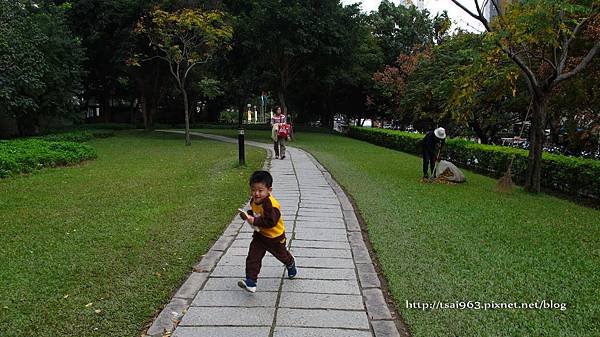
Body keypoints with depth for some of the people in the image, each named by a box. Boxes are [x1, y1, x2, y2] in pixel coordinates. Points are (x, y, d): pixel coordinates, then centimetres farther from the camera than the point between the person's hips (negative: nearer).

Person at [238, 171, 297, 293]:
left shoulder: (271, 204, -36)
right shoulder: (254, 201, -8)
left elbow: (270, 221, -42)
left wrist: (254, 221, -40)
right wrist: (248, 215, -9)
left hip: (275, 237, -6)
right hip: (259, 235, 6)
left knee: (281, 254, 22)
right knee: (253, 257, -6)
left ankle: (291, 265, 55)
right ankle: (250, 282, -2)